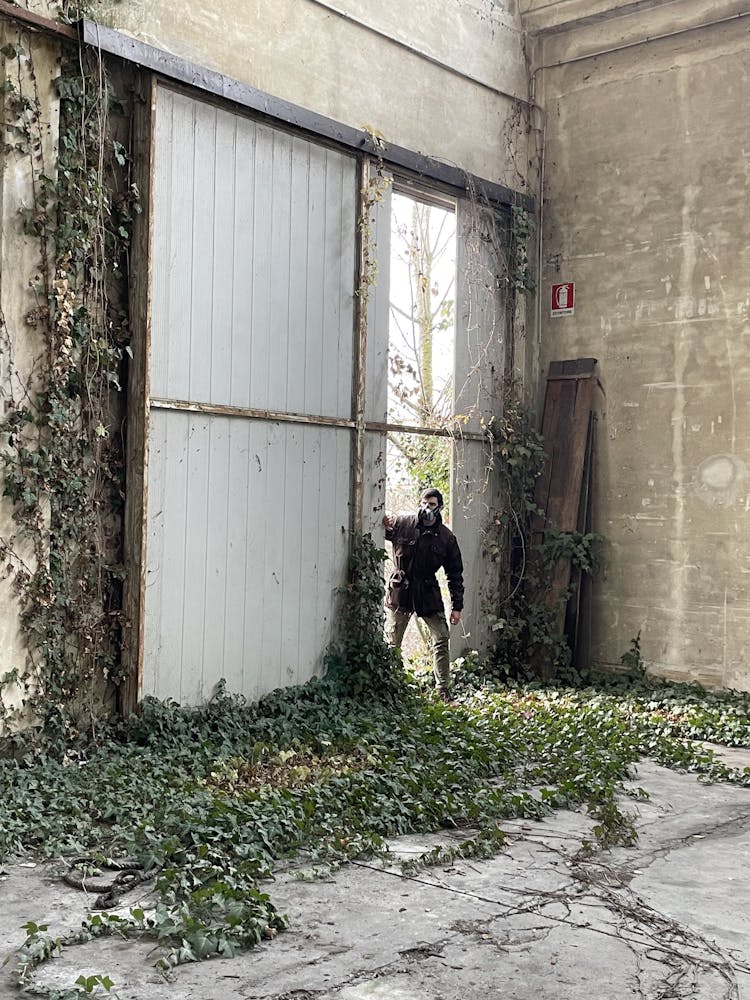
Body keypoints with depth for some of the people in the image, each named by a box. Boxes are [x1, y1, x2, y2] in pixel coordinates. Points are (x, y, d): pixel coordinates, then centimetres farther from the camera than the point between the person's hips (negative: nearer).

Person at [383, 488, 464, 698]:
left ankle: (443, 690, 6)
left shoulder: (446, 537, 1)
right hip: (400, 591, -1)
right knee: (392, 643, 3)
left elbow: (455, 574, 6)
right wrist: (384, 526, -25)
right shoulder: (402, 523, -4)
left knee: (441, 640, -3)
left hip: (429, 593, 1)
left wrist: (457, 606, 3)